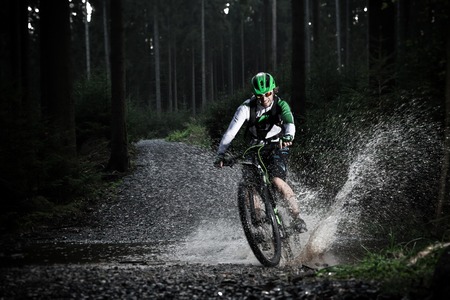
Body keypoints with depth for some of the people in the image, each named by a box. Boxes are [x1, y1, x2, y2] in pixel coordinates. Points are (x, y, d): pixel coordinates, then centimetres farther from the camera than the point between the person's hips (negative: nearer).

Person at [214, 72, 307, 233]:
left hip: (277, 147, -3)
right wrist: (220, 155, -31)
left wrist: (288, 136, -60)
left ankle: (297, 218, -18)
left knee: (276, 180, -26)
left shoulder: (280, 105, -18)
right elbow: (231, 131, -22)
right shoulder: (247, 108, -16)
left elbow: (290, 122, -37)